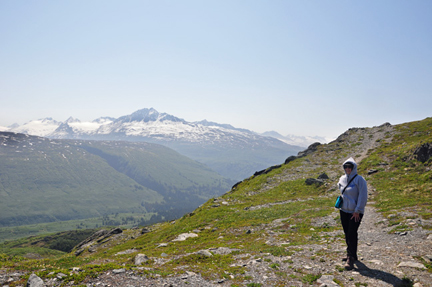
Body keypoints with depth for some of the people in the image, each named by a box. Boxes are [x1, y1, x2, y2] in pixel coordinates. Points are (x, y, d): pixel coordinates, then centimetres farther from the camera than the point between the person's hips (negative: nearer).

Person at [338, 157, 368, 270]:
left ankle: (351, 258, -2)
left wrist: (357, 211, -16)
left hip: (355, 212, -6)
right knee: (347, 234, 13)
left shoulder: (359, 179, -12)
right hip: (344, 211, 6)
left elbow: (363, 196, -14)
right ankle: (351, 255, 27)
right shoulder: (342, 179, 7)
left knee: (352, 234, -8)